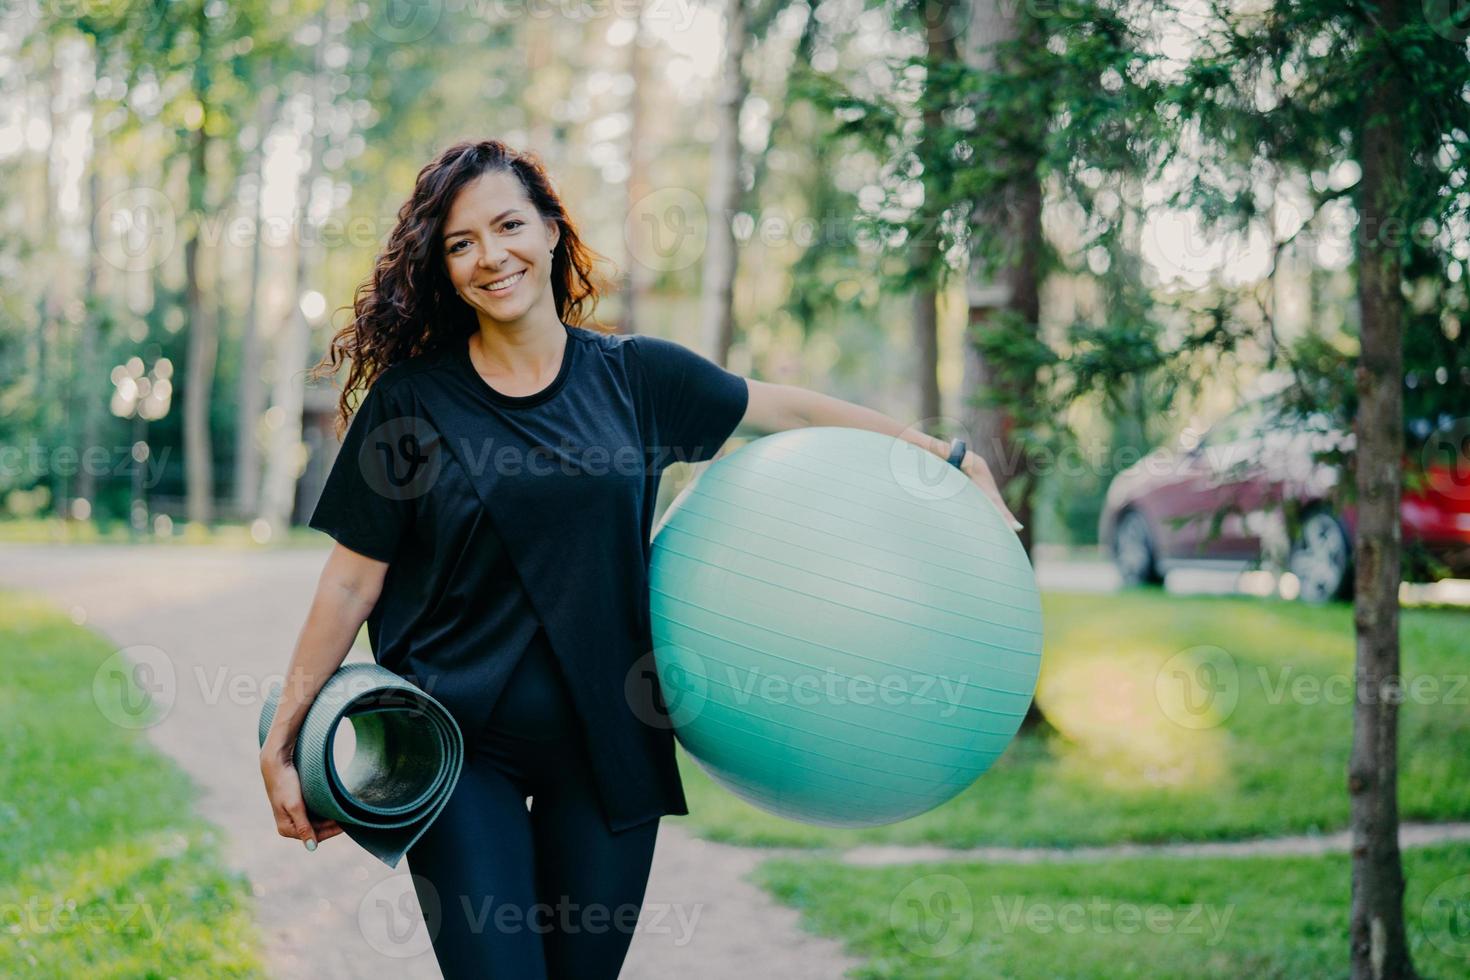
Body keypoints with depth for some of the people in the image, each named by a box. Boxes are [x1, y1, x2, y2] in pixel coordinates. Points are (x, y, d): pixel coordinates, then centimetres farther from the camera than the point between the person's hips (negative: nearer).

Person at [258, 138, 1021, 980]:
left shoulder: (634, 376, 3)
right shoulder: (413, 401, -3)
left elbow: (785, 409, 15)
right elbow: (352, 584, -1)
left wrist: (945, 455, 18)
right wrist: (283, 743, -2)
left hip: (607, 748, 2)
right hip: (461, 748, -2)